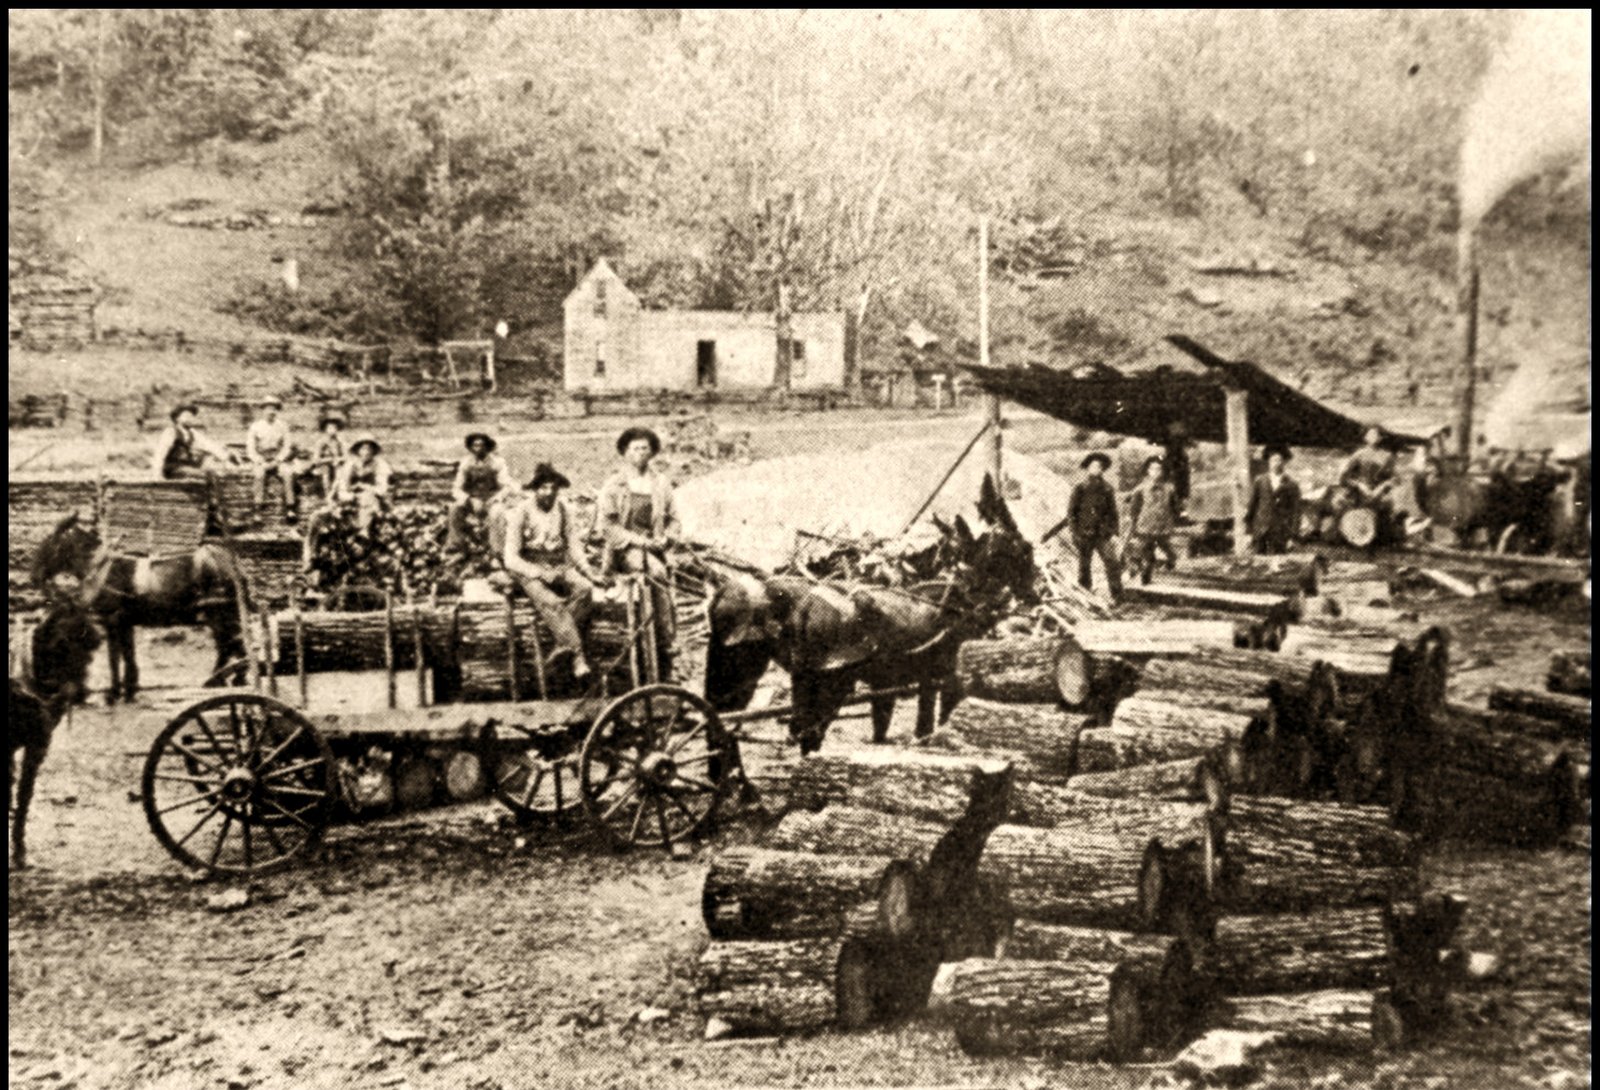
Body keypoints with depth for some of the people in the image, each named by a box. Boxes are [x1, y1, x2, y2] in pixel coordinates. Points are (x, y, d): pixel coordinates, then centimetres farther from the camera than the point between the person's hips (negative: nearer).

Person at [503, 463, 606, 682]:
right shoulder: (520, 513, -6)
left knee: (584, 588, -28)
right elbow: (511, 559, -8)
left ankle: (563, 644, -24)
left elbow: (574, 546, 11)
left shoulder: (563, 509, 5)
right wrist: (540, 573, -22)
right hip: (529, 570, -3)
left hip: (560, 566, 4)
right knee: (551, 602, -33)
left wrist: (588, 571, -5)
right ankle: (578, 655, -34)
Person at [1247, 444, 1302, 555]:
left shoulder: (1292, 485, 4)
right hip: (1260, 532, 2)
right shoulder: (1259, 481, 8)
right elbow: (1252, 505, 10)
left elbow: (1295, 511, 3)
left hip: (1280, 534, -2)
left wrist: (1292, 536, -2)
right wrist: (1250, 531, 6)